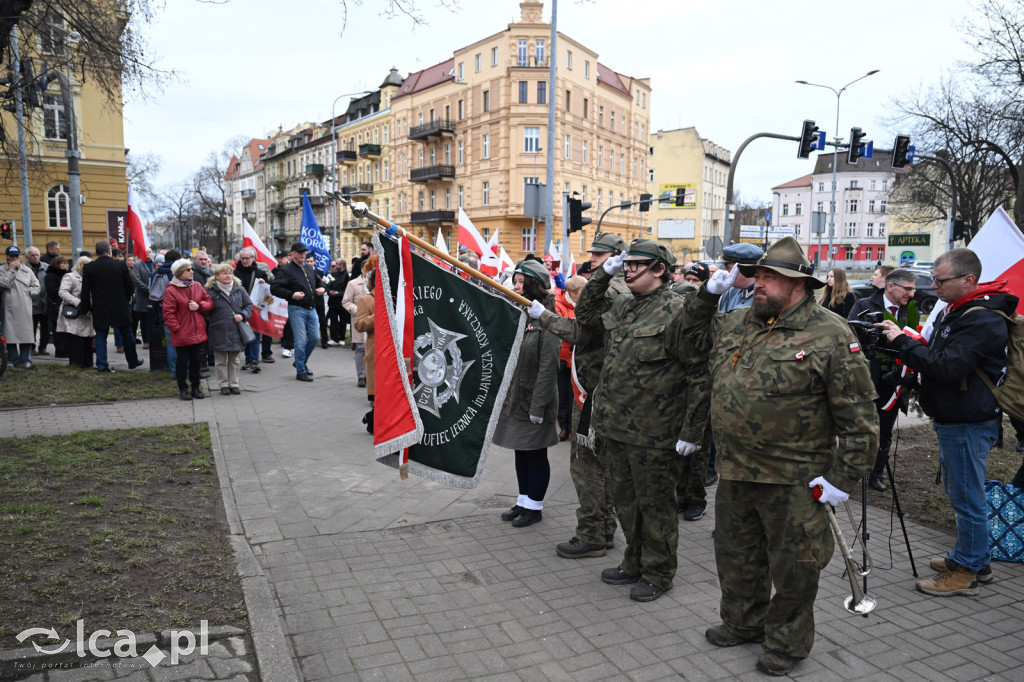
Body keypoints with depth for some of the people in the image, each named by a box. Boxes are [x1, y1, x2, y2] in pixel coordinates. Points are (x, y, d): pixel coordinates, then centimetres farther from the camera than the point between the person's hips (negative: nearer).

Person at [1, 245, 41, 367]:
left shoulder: (27, 271, 12)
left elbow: (37, 287, 14)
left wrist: (28, 291, -4)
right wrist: (11, 270, -9)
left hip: (25, 308, 1)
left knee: (26, 333, -1)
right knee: (10, 334, 1)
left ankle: (25, 359, 7)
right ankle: (12, 360, 11)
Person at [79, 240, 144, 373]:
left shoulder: (89, 268, -3)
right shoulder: (121, 265, -5)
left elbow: (85, 291, -2)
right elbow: (131, 287, -1)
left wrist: (86, 308, 8)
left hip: (100, 309, 0)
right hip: (120, 307, 0)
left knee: (100, 336, 8)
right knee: (127, 334, 13)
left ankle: (101, 364, 4)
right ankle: (133, 361, 23)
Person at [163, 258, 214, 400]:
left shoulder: (198, 286, 6)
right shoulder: (171, 291, -9)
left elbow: (209, 302, 9)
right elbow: (168, 313, -11)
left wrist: (199, 306, -10)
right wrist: (176, 328, -15)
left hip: (197, 332, 5)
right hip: (181, 334, -5)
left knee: (195, 360, 12)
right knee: (182, 361, 5)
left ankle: (196, 387, 23)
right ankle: (182, 388, 17)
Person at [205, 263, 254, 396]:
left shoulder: (239, 289, 4)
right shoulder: (211, 291, -4)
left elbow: (250, 305, 10)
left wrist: (242, 315, -9)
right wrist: (207, 330, -2)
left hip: (236, 331, 2)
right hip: (218, 332, -2)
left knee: (234, 360, 12)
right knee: (221, 361, 7)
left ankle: (234, 384, 21)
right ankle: (224, 385, 17)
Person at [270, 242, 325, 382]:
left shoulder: (310, 269, 15)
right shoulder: (286, 270, -6)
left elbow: (319, 282, 31)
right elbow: (274, 288, -12)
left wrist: (321, 289, 8)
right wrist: (292, 295, -21)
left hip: (311, 309, 7)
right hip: (296, 309, -7)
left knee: (315, 338, 8)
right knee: (300, 341, -5)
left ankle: (301, 362, 30)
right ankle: (301, 372, 5)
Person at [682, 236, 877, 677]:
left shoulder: (831, 335, -13)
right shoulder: (737, 323, 6)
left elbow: (859, 416, -12)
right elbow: (695, 332, 26)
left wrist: (844, 476, -14)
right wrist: (708, 294, 9)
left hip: (794, 481, -6)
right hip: (734, 473, 6)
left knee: (792, 566, 11)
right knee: (736, 555, 21)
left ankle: (786, 643, 33)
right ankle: (744, 622, 44)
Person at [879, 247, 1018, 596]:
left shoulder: (983, 320, -21)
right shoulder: (954, 311, 11)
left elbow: (947, 367, -29)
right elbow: (935, 356, 19)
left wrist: (902, 341, -23)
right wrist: (902, 343, 1)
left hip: (969, 424, -10)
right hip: (951, 420, 10)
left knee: (966, 498, 1)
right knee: (958, 492, 20)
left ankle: (967, 570, 14)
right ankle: (974, 558, 35)